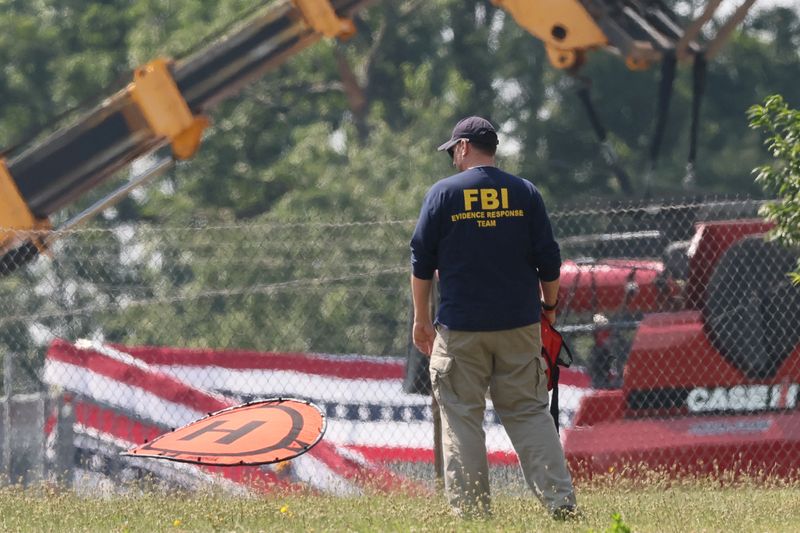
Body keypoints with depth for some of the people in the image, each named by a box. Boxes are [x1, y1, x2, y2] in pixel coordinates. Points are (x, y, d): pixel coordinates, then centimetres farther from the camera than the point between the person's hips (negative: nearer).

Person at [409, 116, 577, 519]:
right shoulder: (525, 193, 3)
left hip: (460, 328, -2)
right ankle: (560, 500, -4)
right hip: (519, 324, 2)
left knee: (462, 418, 3)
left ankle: (470, 511, 0)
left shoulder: (443, 194, -2)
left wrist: (421, 320, 7)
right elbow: (548, 260, 4)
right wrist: (549, 305, 20)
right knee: (529, 412, 6)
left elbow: (422, 263, -1)